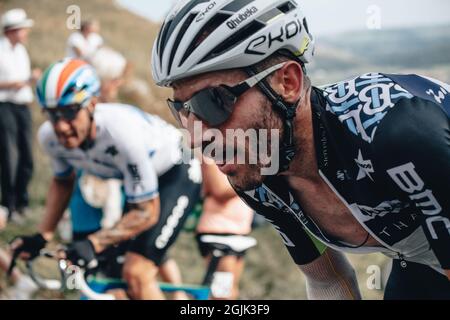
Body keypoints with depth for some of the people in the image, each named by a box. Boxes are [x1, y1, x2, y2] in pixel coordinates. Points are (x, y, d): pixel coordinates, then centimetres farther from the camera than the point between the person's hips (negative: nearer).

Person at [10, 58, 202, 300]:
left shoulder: (123, 132, -39)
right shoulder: (50, 136, -20)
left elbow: (146, 212, -30)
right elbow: (62, 181, 4)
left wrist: (93, 243, -40)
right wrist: (42, 237, -6)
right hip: (127, 177, 7)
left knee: (136, 274, -20)